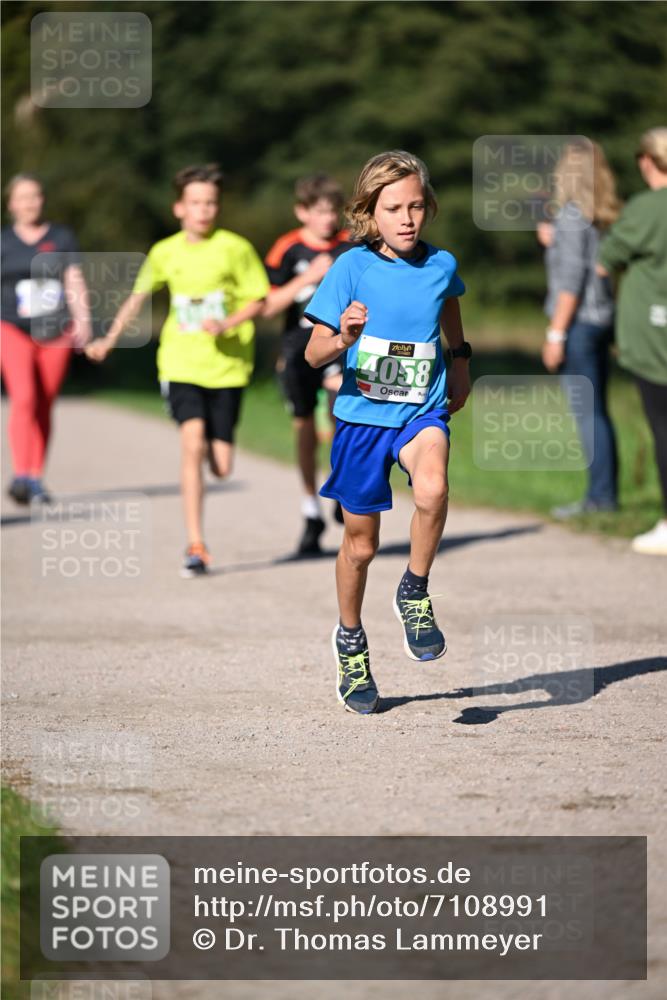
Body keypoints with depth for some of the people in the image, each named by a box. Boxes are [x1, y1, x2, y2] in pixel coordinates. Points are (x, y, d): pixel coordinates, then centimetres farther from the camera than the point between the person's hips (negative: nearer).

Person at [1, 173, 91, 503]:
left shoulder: (62, 237, 11)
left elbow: (75, 281, 6)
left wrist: (82, 319, -7)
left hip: (55, 331, 2)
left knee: (44, 407, 3)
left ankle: (35, 479, 13)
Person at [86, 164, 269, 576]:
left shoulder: (235, 248, -3)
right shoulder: (165, 253, 4)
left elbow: (259, 301, 1)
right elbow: (139, 296, 20)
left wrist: (226, 324, -16)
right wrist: (109, 340, 22)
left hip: (228, 366, 0)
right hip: (182, 364, 0)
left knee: (222, 467, -1)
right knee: (193, 443, -20)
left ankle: (216, 449, 40)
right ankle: (196, 546, -15)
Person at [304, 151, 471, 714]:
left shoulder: (440, 265, -3)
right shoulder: (352, 268, -11)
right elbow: (314, 355, -11)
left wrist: (460, 363, 28)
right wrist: (343, 340, -31)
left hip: (422, 410, 1)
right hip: (362, 414, 0)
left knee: (432, 489, -33)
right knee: (361, 544, 10)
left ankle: (415, 593, -8)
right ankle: (350, 639, 36)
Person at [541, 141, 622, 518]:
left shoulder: (573, 215, -13)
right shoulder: (601, 216, 11)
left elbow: (572, 279, -16)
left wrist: (556, 333, -15)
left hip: (579, 321, -9)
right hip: (603, 318, 9)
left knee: (587, 411, -6)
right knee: (597, 411, 13)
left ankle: (601, 495, -6)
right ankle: (606, 492, 15)